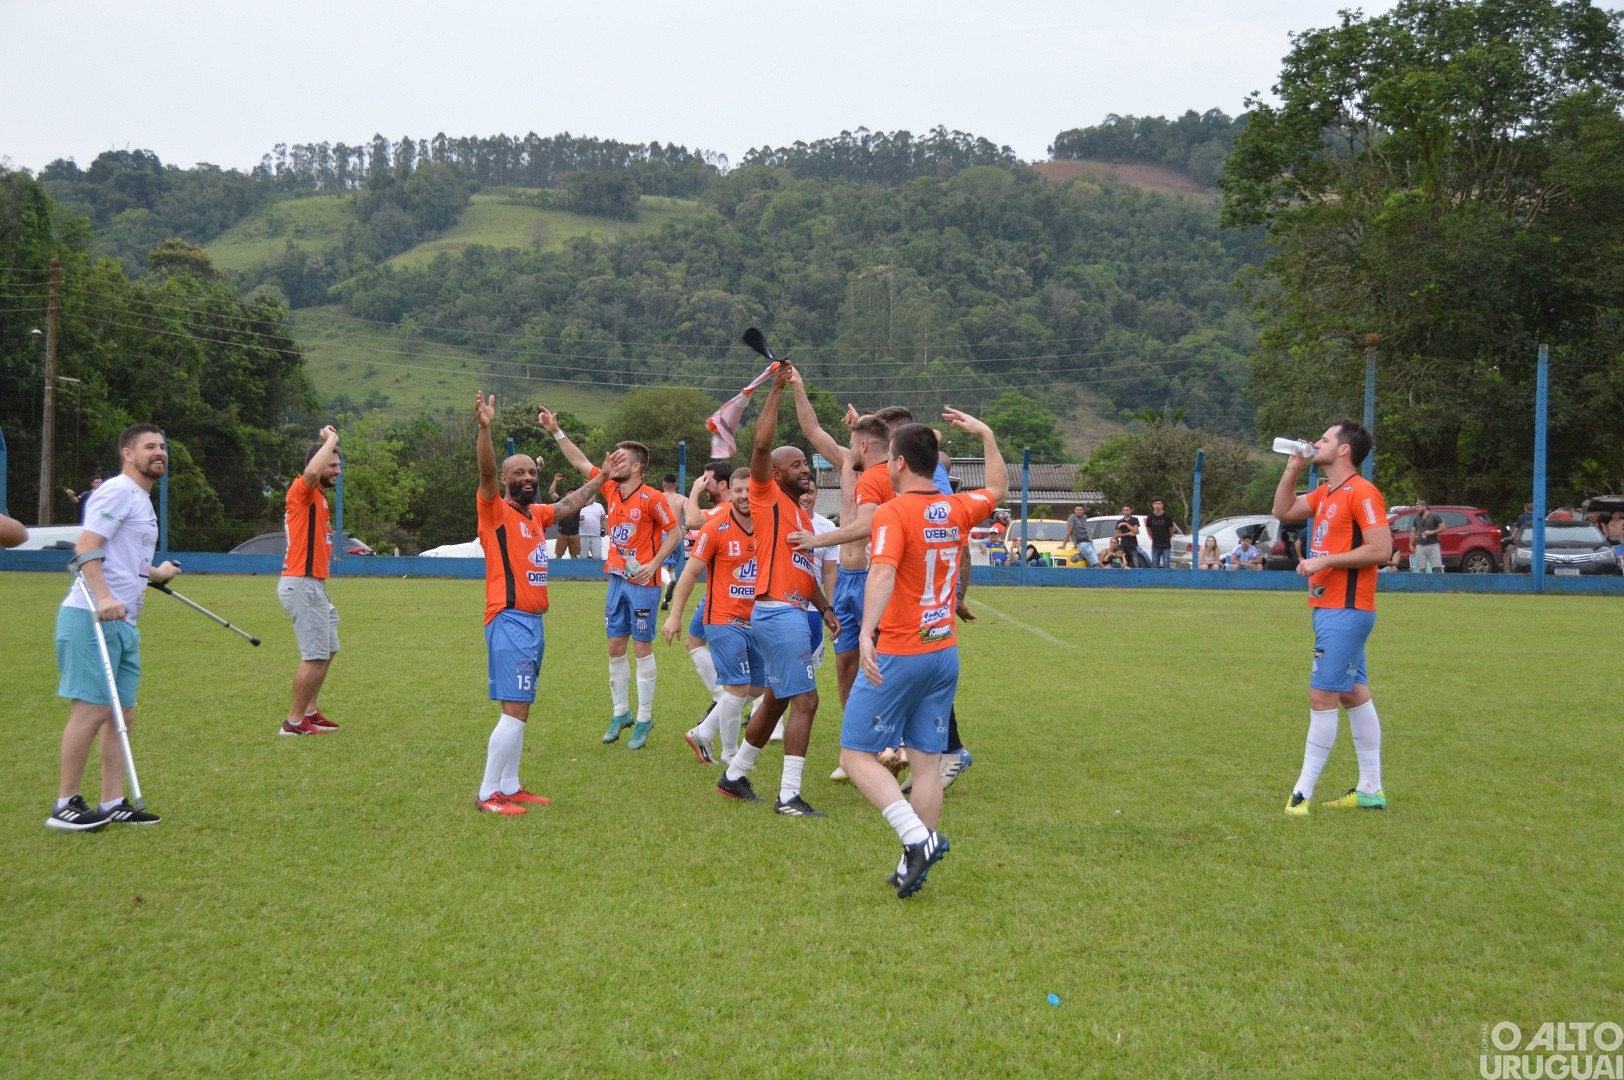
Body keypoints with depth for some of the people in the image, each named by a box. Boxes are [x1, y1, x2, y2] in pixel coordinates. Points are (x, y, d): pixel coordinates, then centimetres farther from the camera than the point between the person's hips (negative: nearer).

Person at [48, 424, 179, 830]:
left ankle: (112, 803, 14)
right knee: (92, 710, -10)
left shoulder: (143, 502, 22)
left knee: (122, 713, 9)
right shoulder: (118, 491, -8)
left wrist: (155, 574, 28)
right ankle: (65, 805, -2)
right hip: (92, 618, -10)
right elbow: (86, 548, -19)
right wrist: (103, 598, -29)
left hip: (123, 623, 10)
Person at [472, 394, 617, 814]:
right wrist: (484, 429, -38)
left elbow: (571, 502, 31)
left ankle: (509, 786, 20)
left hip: (534, 621, 8)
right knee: (515, 711, -12)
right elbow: (486, 472, -23)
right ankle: (487, 793, -6)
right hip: (509, 621, -8)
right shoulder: (495, 510, -6)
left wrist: (602, 477, 38)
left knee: (517, 710, 13)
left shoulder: (537, 514, 14)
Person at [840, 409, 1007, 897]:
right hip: (946, 653, 7)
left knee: (857, 756, 0)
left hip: (899, 655, -7)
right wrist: (986, 434, 34)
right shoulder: (957, 510, 6)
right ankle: (913, 867, 14)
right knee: (927, 761, 10)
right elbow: (998, 489, 28)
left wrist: (867, 632, -43)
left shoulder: (893, 513, -14)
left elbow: (883, 572, -31)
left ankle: (917, 838, -14)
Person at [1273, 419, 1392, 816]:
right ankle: (1370, 789, 18)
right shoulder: (1325, 494, 14)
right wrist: (1292, 468, 13)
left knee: (1322, 697, -8)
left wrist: (1324, 561, -18)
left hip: (1345, 611, -10)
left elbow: (1381, 549, -20)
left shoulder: (1361, 492, -14)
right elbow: (1284, 511, 24)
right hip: (1329, 607, 10)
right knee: (1354, 695, 12)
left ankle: (1303, 793, -4)